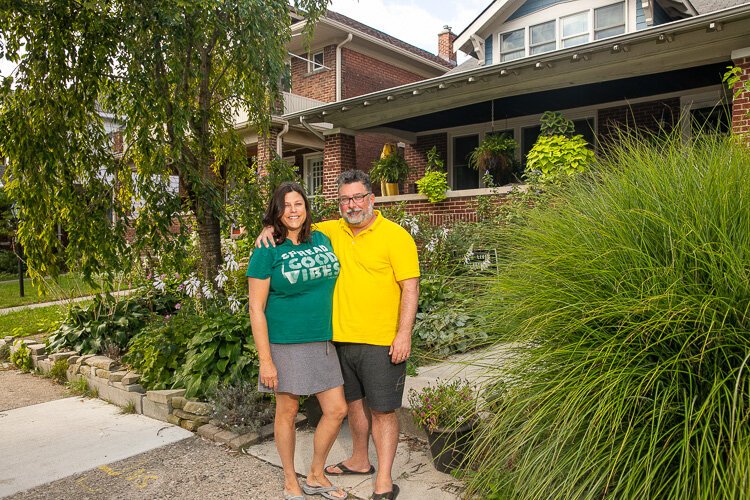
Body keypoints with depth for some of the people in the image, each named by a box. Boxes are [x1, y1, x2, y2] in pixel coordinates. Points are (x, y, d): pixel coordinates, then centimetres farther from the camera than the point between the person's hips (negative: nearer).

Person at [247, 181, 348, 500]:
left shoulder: (322, 240, 6)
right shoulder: (267, 252, -10)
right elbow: (256, 309, -11)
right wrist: (265, 360, -14)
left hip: (322, 342, 5)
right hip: (286, 345, -5)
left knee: (336, 410, 8)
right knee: (287, 411, 9)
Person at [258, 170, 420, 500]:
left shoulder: (395, 235, -9)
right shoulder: (332, 232, 7)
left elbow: (411, 287, -11)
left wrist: (404, 334, -17)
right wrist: (271, 228, -3)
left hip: (381, 342, -6)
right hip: (342, 338, 6)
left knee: (382, 410, 4)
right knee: (354, 402, 20)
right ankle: (359, 461, 40)